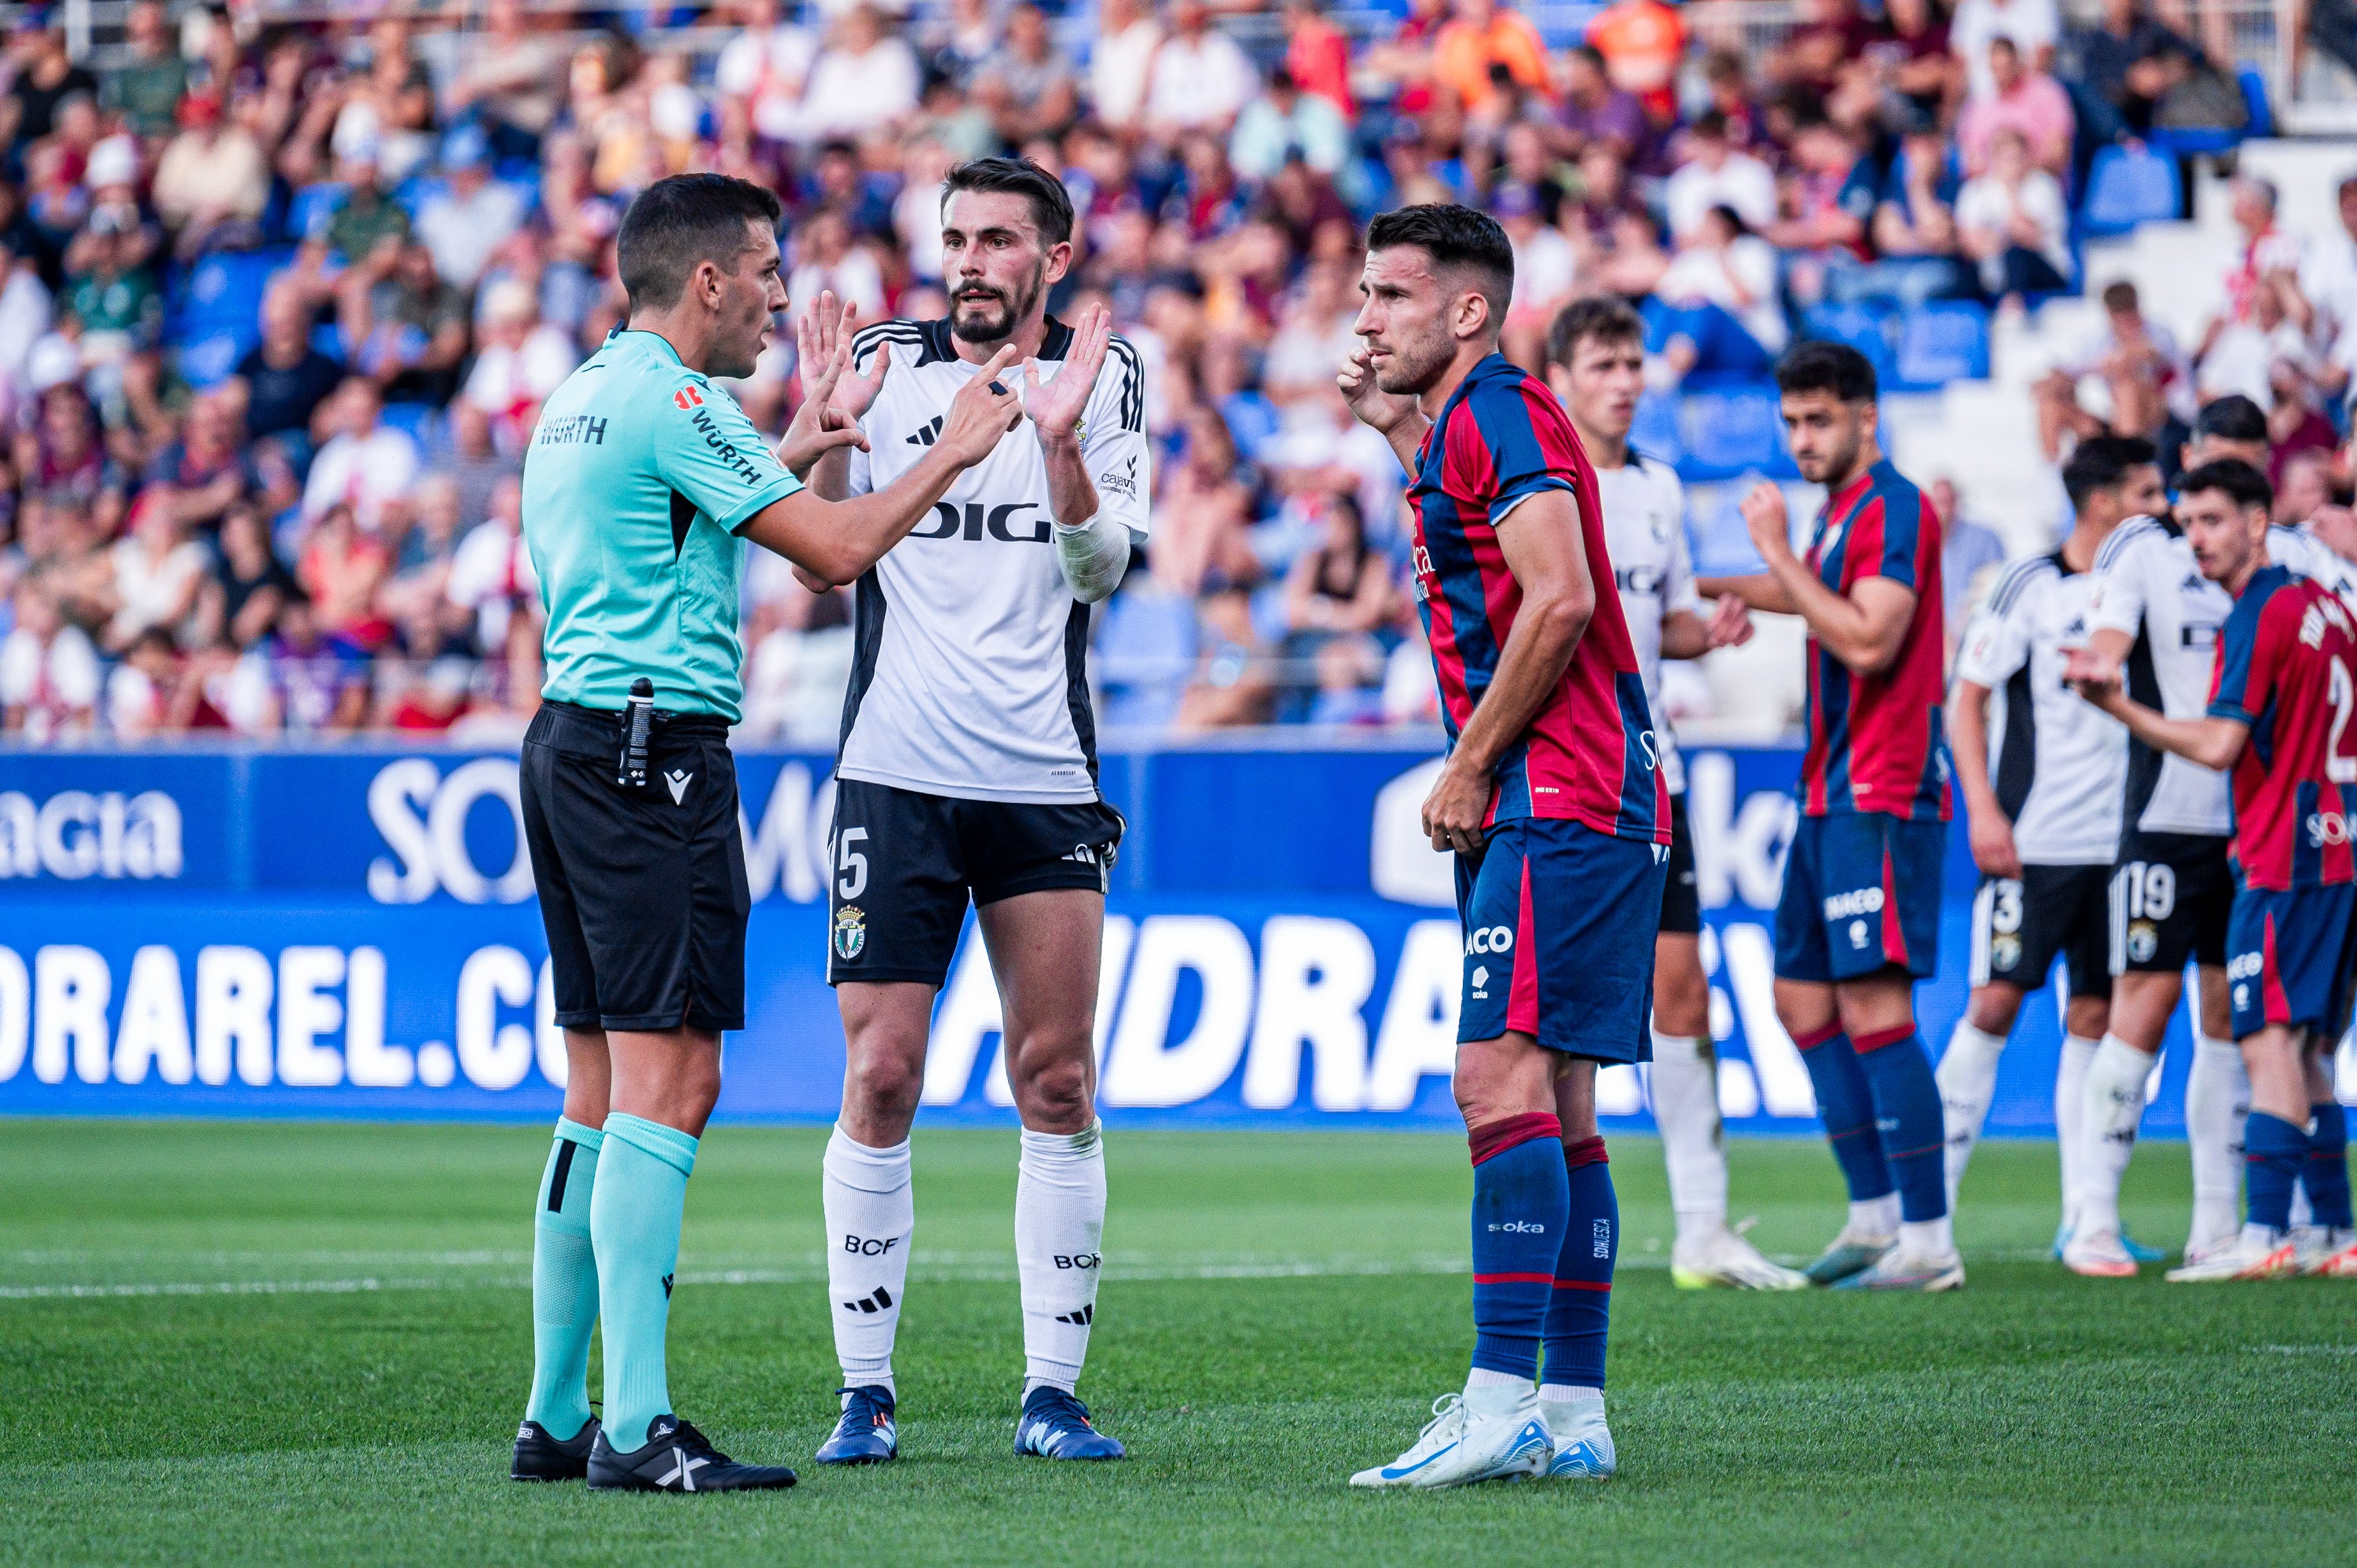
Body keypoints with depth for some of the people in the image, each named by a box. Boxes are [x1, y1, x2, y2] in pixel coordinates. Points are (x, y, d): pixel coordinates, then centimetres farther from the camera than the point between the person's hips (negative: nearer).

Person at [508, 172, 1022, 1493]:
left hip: (574, 741, 10)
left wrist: (803, 444, 35)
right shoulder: (671, 401, -12)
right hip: (654, 751, -10)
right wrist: (952, 452, 1)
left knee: (605, 1089, 12)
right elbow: (838, 548, -12)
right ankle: (637, 1429, -16)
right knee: (670, 1078, -12)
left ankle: (557, 1416, 13)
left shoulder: (584, 398, 18)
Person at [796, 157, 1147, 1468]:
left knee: (1059, 1080, 1)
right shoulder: (885, 362, 6)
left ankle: (1053, 1390, 7)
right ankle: (869, 1390, 2)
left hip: (1044, 776, 0)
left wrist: (1056, 436, -21)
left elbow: (1102, 566, -6)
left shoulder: (1105, 373, 5)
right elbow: (827, 570, 3)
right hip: (897, 769, 0)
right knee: (881, 1076, -4)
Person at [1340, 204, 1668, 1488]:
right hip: (1540, 806, 11)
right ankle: (1573, 1414, 10)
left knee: (1501, 1079, -16)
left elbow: (1560, 599, -21)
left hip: (1559, 803, -11)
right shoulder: (1459, 424, 20)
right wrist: (1396, 428, 27)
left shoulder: (1500, 412, -10)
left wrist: (1471, 765, -14)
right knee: (1554, 1104, 9)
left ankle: (1504, 1404, -21)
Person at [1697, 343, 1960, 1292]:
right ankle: (1875, 1214, 17)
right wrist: (1718, 588, 38)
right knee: (1803, 999, 11)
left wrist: (1779, 552, -18)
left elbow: (1868, 640, -23)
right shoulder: (1841, 514, 17)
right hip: (1832, 795, 10)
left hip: (1882, 797, -10)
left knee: (1873, 1007, -14)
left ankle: (1929, 1240, -15)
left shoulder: (1894, 510, -12)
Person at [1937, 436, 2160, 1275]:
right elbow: (1967, 696, -4)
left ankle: (2086, 1220, 4)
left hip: (2119, 842, 5)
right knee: (1995, 1002, -5)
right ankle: (1927, 1200, 3)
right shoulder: (2031, 586, -4)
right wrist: (1983, 809, -12)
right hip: (2033, 842, -5)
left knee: (2094, 1017, 3)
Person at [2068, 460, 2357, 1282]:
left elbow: (2219, 745, -18)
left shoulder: (2258, 616, -12)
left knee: (2269, 1039, -13)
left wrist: (2119, 705, -14)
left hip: (2284, 861, -9)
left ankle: (2263, 1236, -20)